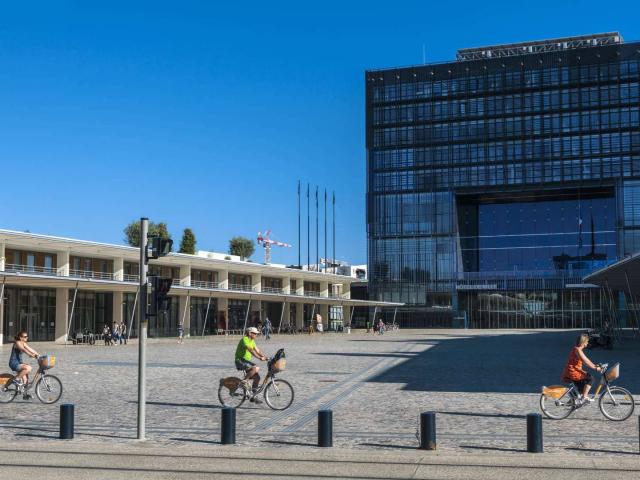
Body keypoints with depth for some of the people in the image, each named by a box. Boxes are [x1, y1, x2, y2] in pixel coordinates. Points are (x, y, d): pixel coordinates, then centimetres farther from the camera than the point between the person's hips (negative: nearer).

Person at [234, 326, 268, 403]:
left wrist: (266, 357, -3)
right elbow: (251, 350, -28)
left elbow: (258, 351, 11)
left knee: (257, 377, -1)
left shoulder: (252, 341, 13)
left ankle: (252, 396, 7)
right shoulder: (244, 340, -16)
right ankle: (244, 381, -15)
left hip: (246, 361, 9)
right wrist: (260, 358, -35)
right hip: (240, 360, -9)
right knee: (256, 368, -31)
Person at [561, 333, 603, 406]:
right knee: (590, 378, -16)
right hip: (571, 373, -11)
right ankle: (584, 397, -13)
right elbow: (586, 362, -22)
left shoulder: (578, 349, 15)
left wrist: (595, 365, 12)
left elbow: (586, 360, 19)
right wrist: (595, 368, -19)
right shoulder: (577, 350, -17)